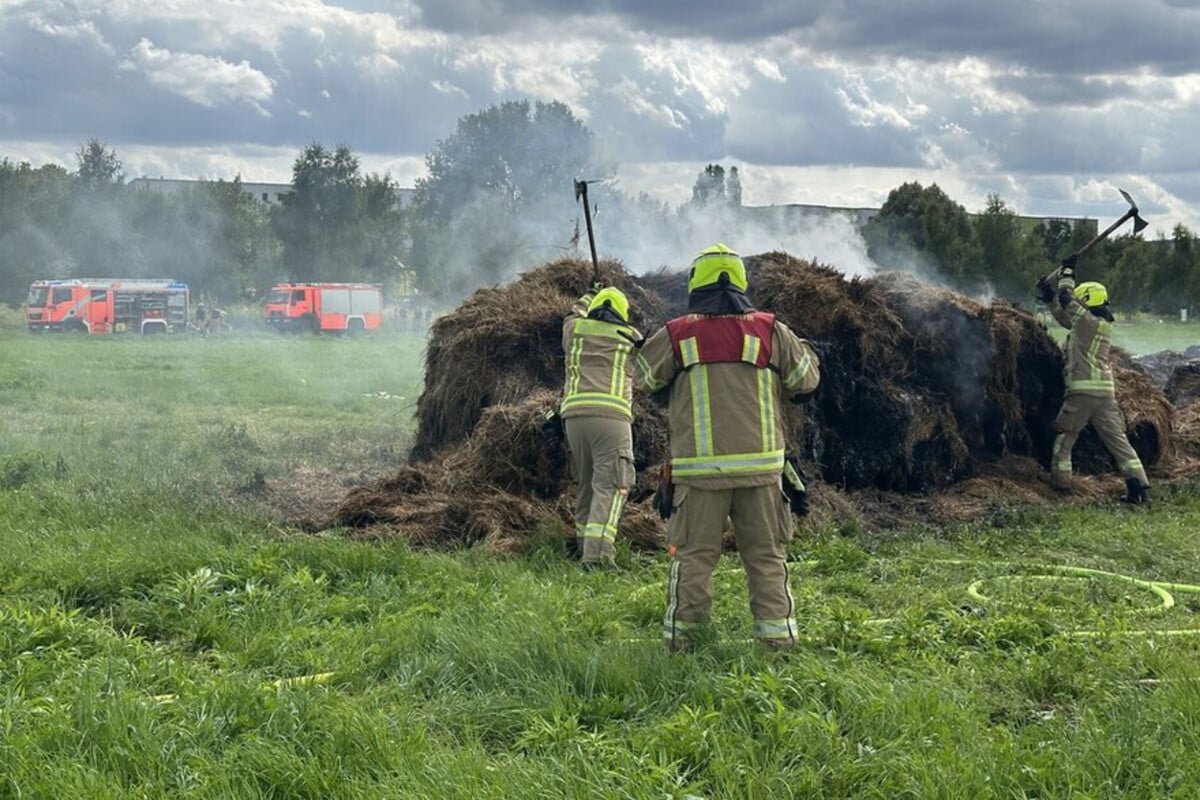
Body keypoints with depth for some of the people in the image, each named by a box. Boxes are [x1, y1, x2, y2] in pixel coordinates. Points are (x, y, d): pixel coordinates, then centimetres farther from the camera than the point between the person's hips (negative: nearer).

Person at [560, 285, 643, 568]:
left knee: (587, 485, 15)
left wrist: (589, 296, 60)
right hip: (611, 415, -4)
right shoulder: (630, 337, 12)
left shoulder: (575, 329, 16)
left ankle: (585, 546, 19)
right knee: (609, 487, -8)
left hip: (575, 414, 4)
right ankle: (597, 553, -21)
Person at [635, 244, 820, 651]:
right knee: (767, 556, 10)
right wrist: (800, 345, 33)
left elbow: (644, 376, 13)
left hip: (699, 470, -1)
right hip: (760, 466, 1)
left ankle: (681, 637, 9)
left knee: (693, 555, 7)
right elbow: (807, 377, 13)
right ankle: (777, 635, 9)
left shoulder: (676, 335, -1)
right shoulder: (770, 331, 3)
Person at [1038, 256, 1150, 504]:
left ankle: (1060, 483, 9)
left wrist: (1067, 272, 11)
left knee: (1063, 439, 8)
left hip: (1082, 390, -7)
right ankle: (1139, 486, -3)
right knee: (1118, 440, 4)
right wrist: (1049, 296, 25)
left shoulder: (1087, 321, -9)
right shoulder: (1102, 324, 17)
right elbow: (1065, 318, 26)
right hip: (1106, 392, 7)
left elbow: (1067, 300, -1)